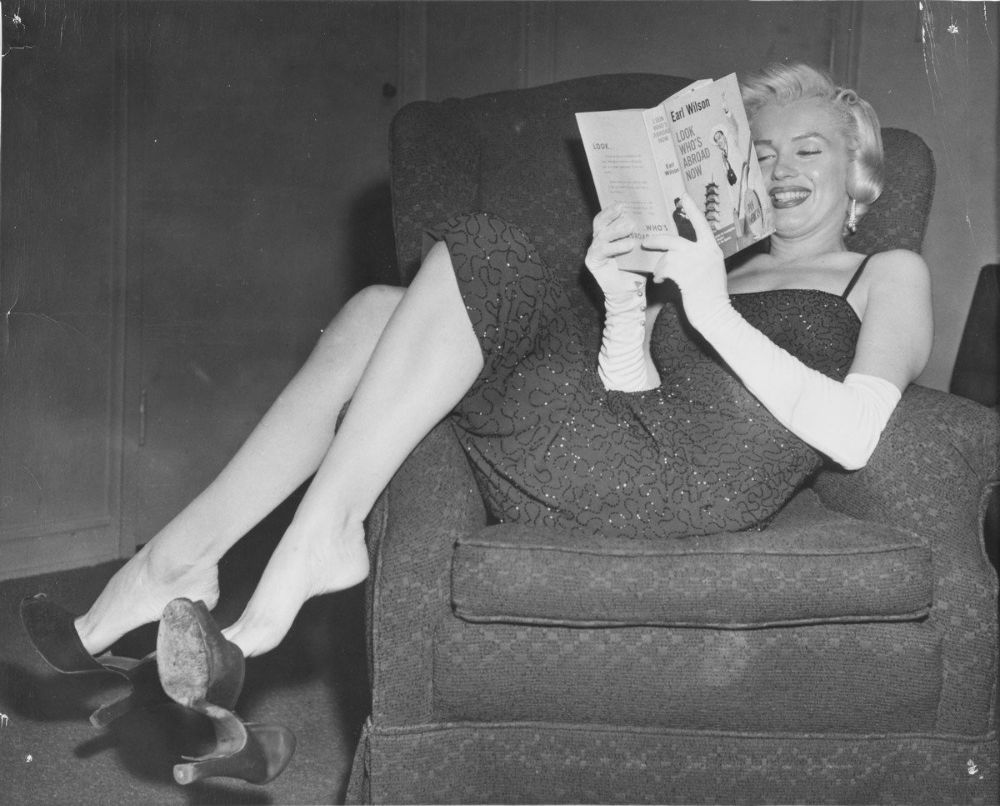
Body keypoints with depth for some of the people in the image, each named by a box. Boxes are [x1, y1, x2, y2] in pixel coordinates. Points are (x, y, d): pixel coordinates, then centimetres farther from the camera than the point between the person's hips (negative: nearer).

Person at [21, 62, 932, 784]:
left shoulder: (889, 276, 16)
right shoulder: (702, 270, 30)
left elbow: (852, 438, -5)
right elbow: (627, 402, 12)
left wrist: (712, 314, -11)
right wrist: (625, 311, -6)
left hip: (694, 484, -6)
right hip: (615, 479, 6)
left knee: (477, 257, -15)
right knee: (378, 314, -4)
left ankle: (321, 535, -14)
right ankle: (181, 557, -7)